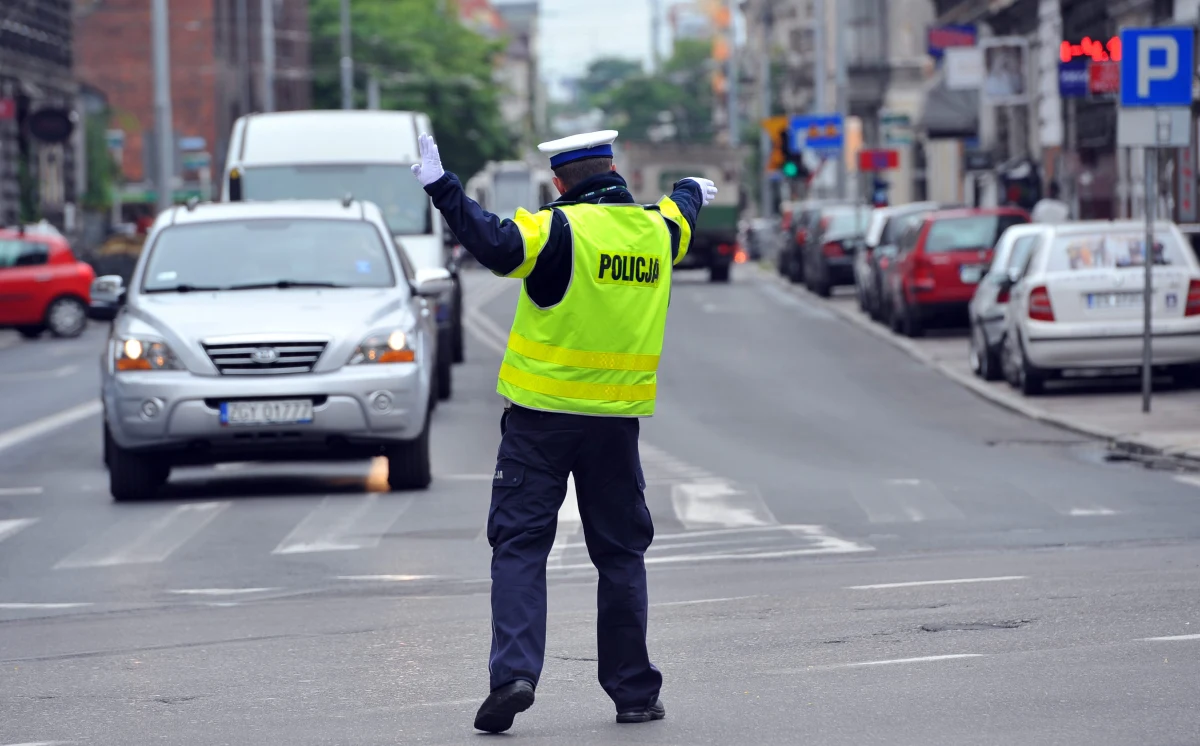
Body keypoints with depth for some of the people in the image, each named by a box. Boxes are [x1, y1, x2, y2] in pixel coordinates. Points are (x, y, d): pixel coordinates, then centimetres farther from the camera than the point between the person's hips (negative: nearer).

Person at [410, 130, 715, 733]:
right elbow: (677, 215, 32)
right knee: (621, 553, 14)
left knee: (519, 546, 0)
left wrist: (441, 188, -26)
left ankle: (514, 672, -15)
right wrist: (692, 192, 55)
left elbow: (498, 245, -29)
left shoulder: (561, 229, -12)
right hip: (617, 419, 4)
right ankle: (633, 690, 16)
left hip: (541, 416, -4)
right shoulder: (657, 230, 7)